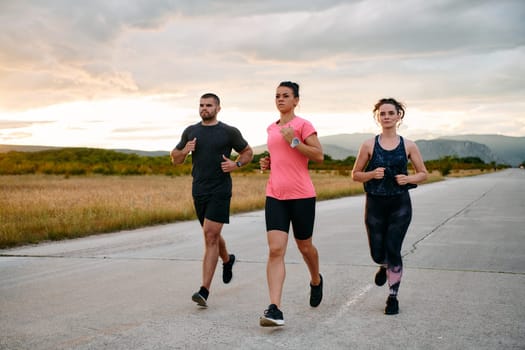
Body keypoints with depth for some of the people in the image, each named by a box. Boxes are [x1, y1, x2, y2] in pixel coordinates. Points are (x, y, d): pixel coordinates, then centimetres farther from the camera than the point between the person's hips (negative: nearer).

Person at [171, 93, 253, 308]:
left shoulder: (229, 132, -1)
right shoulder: (190, 132, 8)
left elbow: (248, 152, 11)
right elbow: (175, 160, 15)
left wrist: (236, 164, -8)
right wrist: (184, 151, -7)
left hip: (220, 191, -5)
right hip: (199, 191, 5)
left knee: (210, 237, -13)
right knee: (212, 235, 18)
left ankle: (204, 291, -14)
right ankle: (227, 260, 51)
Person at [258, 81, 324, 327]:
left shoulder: (303, 125, -3)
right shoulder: (271, 128, 15)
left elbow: (319, 156, -10)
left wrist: (293, 141, -18)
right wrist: (267, 163, 10)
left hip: (301, 195, -4)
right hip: (275, 196, 4)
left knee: (304, 246, 13)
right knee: (275, 251, -11)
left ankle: (316, 280, 46)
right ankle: (275, 310, -16)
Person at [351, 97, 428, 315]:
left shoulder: (408, 146, 2)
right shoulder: (369, 145, 0)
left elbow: (423, 174, 9)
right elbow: (355, 175, 5)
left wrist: (408, 179, -11)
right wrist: (372, 174, -14)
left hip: (400, 204, -1)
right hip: (375, 204, 1)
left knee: (392, 250, -7)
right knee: (377, 253, 2)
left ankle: (393, 297, 11)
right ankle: (384, 266, 42)